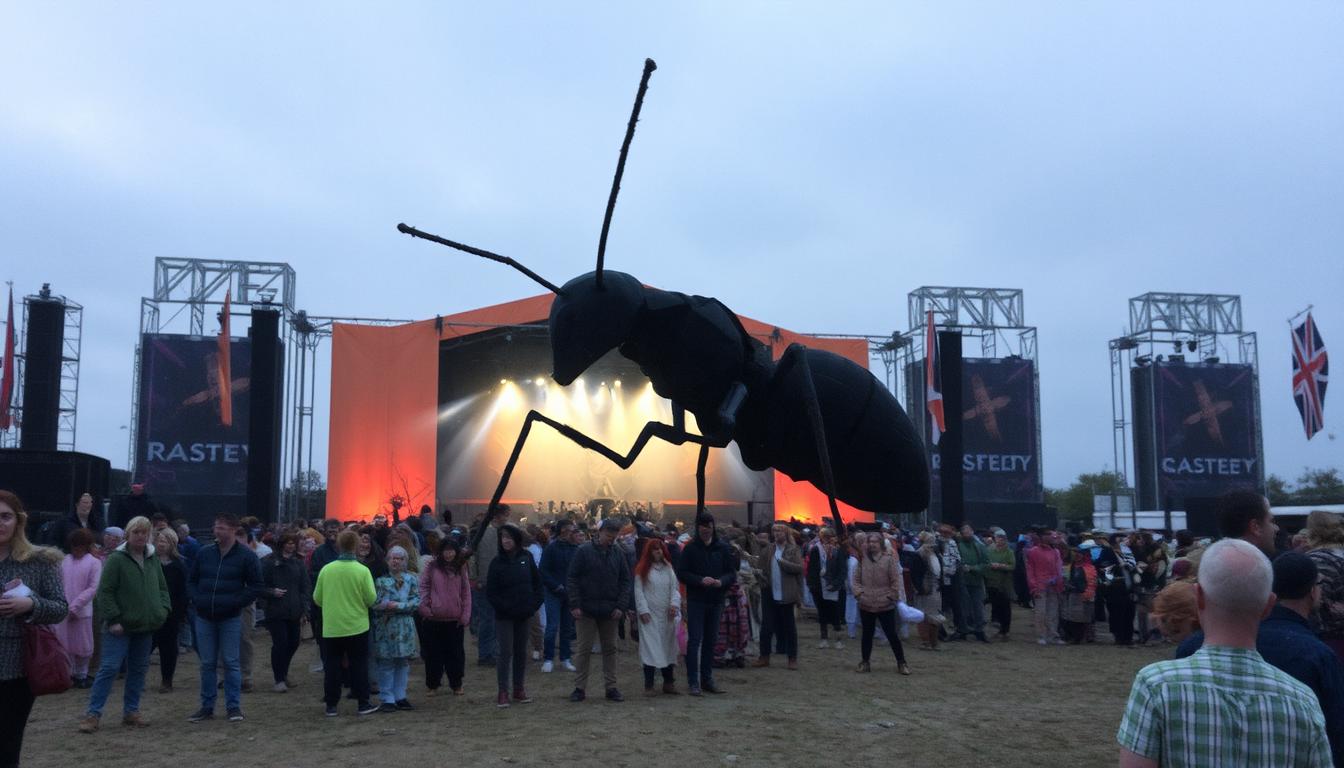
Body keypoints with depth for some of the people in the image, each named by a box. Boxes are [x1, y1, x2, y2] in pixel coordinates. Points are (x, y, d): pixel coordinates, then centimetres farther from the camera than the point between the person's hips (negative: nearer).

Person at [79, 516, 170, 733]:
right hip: (121, 627, -6)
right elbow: (105, 592, -11)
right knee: (109, 668, -8)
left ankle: (131, 711, 20)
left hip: (146, 626, 6)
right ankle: (93, 714, -2)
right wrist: (112, 619, -15)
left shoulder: (153, 560, 10)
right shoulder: (116, 559, -9)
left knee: (138, 669, 11)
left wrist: (163, 609, 3)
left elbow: (162, 588, 18)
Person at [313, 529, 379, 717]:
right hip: (357, 625, -2)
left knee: (332, 665, 10)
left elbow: (317, 598, 3)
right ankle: (363, 703, 10)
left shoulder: (326, 569, -6)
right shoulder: (362, 570, -12)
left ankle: (331, 705, 12)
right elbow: (371, 598, -10)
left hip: (331, 626, 2)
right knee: (359, 664, 7)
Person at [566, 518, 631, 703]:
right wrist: (575, 605, -12)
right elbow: (572, 579, -6)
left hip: (609, 611, 3)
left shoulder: (618, 554, 5)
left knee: (610, 649, 9)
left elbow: (625, 581, 8)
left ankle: (611, 687, 17)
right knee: (584, 649, 1)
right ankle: (580, 688, 10)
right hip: (587, 610, -3)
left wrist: (621, 606, -3)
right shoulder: (584, 551, -5)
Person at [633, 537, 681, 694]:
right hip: (649, 615, -4)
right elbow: (638, 591, -3)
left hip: (667, 615, 4)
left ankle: (668, 682, 16)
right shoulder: (642, 569, 0)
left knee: (667, 646, 7)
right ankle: (649, 685, -2)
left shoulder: (668, 568, 11)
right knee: (650, 647, -7)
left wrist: (674, 603, -7)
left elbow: (674, 588, 9)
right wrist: (643, 610, -11)